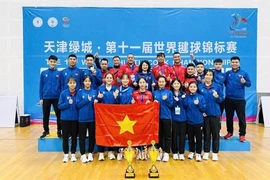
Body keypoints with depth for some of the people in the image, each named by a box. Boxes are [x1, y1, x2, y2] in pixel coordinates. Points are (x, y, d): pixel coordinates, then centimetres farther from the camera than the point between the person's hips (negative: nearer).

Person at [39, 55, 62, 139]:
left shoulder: (59, 73, 0)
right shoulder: (43, 73, 3)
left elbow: (62, 86, 3)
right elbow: (41, 86, 5)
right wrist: (41, 98, 2)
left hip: (57, 98, -1)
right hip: (46, 98, 1)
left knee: (59, 115, 5)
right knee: (46, 115, 10)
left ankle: (59, 131, 18)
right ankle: (46, 131, 24)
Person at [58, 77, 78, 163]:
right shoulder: (63, 93, -4)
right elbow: (59, 106, -5)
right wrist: (68, 103, -19)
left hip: (75, 118, 1)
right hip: (65, 118, -1)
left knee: (74, 136, 9)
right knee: (65, 137, 7)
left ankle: (73, 154, 23)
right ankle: (66, 154, 21)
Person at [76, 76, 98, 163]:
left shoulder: (95, 92, 6)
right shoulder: (80, 92, 2)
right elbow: (77, 105, -4)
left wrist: (96, 102, -12)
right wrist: (86, 100, -14)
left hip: (92, 118, 2)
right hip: (82, 118, -1)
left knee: (92, 136, 8)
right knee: (82, 137, 4)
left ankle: (90, 153, 23)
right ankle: (83, 154, 16)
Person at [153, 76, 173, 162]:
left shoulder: (169, 92, 2)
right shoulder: (154, 93, 8)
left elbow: (171, 105, -1)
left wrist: (166, 100, -18)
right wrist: (154, 102, -7)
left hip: (166, 117, -2)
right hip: (157, 116, 2)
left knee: (167, 135, 2)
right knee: (159, 135, 8)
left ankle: (166, 153, 10)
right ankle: (160, 152, 18)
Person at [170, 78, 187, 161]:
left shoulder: (183, 94, 10)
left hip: (183, 117, 2)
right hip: (173, 117, -1)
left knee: (182, 135, 3)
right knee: (174, 135, 3)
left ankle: (181, 153, 13)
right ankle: (175, 152, 16)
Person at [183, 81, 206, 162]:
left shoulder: (201, 97, -3)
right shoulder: (186, 97, 1)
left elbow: (204, 109, -3)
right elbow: (183, 107, 0)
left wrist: (198, 104, -20)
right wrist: (184, 100, -15)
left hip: (198, 121, -1)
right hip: (189, 121, 1)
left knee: (199, 138, 5)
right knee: (190, 137, 13)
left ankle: (198, 153, 18)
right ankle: (191, 151, 29)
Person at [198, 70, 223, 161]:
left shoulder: (217, 86, 0)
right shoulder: (200, 87, 1)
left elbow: (221, 99, 2)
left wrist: (217, 97, -20)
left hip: (215, 113, 0)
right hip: (205, 114, 0)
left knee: (215, 134, 6)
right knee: (206, 134, 9)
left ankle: (215, 153, 18)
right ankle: (206, 152, 21)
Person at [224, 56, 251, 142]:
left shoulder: (244, 73, 1)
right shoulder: (227, 73, 6)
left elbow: (249, 84, -4)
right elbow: (223, 82, 5)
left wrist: (245, 82, -23)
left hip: (240, 99, -2)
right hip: (229, 99, 2)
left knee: (241, 117, 2)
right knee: (229, 117, 12)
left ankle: (242, 134, 14)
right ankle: (230, 132, 27)